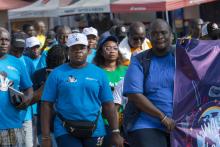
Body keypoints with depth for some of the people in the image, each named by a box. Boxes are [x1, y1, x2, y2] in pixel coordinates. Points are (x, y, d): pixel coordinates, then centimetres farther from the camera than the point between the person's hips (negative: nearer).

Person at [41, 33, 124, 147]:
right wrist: (46, 137, -6)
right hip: (65, 132, -2)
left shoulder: (98, 73, 6)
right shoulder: (57, 74, 1)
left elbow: (108, 104, 6)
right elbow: (47, 105, -1)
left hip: (94, 132, 2)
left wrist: (115, 132, 1)